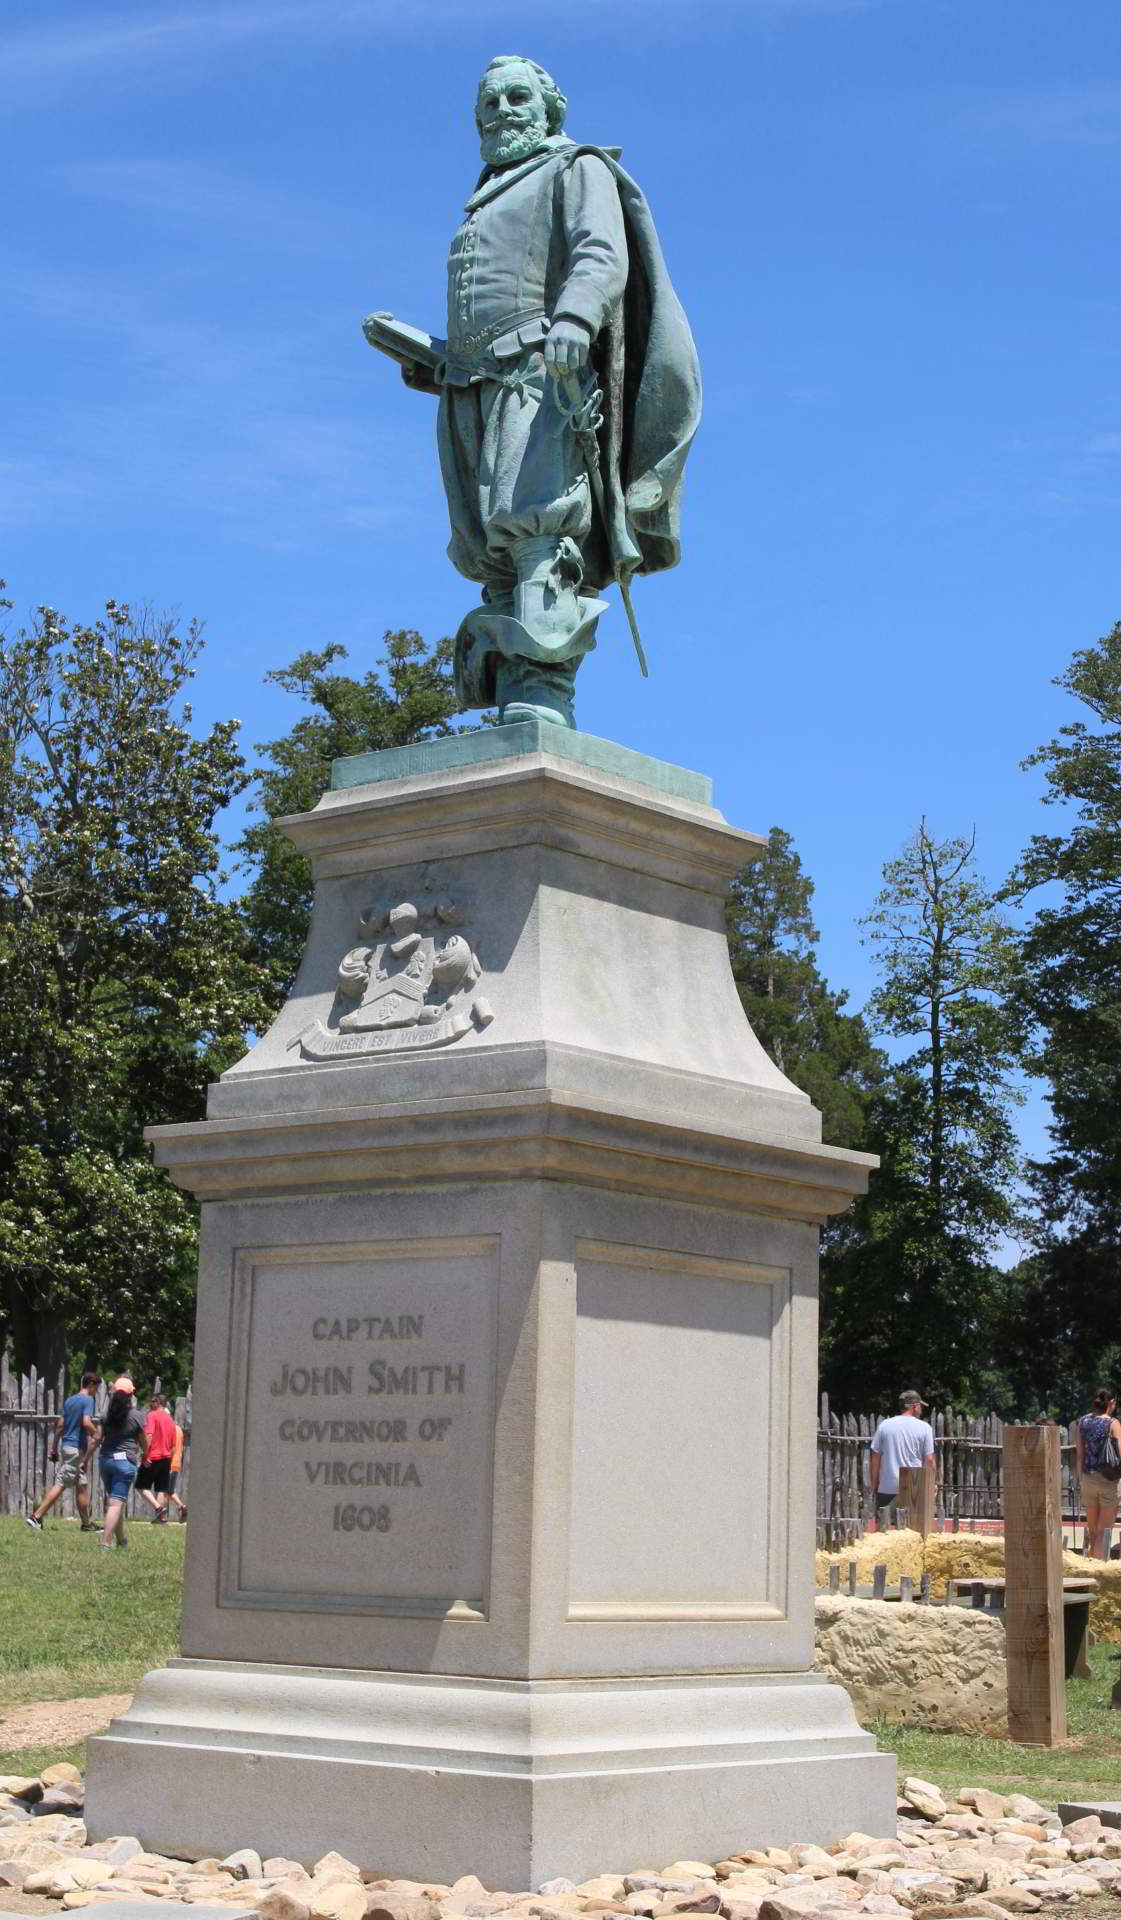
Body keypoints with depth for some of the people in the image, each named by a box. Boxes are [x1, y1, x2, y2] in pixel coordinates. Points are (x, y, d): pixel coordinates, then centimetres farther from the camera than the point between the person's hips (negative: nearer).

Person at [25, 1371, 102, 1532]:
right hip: (77, 1448, -9)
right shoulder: (89, 1400, -9)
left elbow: (60, 1425, 15)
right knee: (60, 1485, -9)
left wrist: (54, 1447, 18)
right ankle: (36, 1516, -13)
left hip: (65, 1445, 9)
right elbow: (86, 1422, -23)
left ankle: (87, 1524, 18)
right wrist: (97, 1433, -7)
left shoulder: (69, 1400, 15)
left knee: (82, 1485, 13)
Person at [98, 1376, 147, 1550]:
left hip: (106, 1459, 5)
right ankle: (105, 1542, -17)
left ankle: (122, 1540, 29)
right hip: (125, 1461, -5)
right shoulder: (135, 1416, -5)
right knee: (116, 1503, -7)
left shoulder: (107, 1415, 3)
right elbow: (144, 1442, 4)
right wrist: (145, 1456, 25)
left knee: (113, 1501, 17)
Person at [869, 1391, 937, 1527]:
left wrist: (874, 1483, 12)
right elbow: (929, 1460, -3)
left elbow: (875, 1457, 4)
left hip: (887, 1488, 1)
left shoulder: (884, 1425, 3)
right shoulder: (923, 1428, -2)